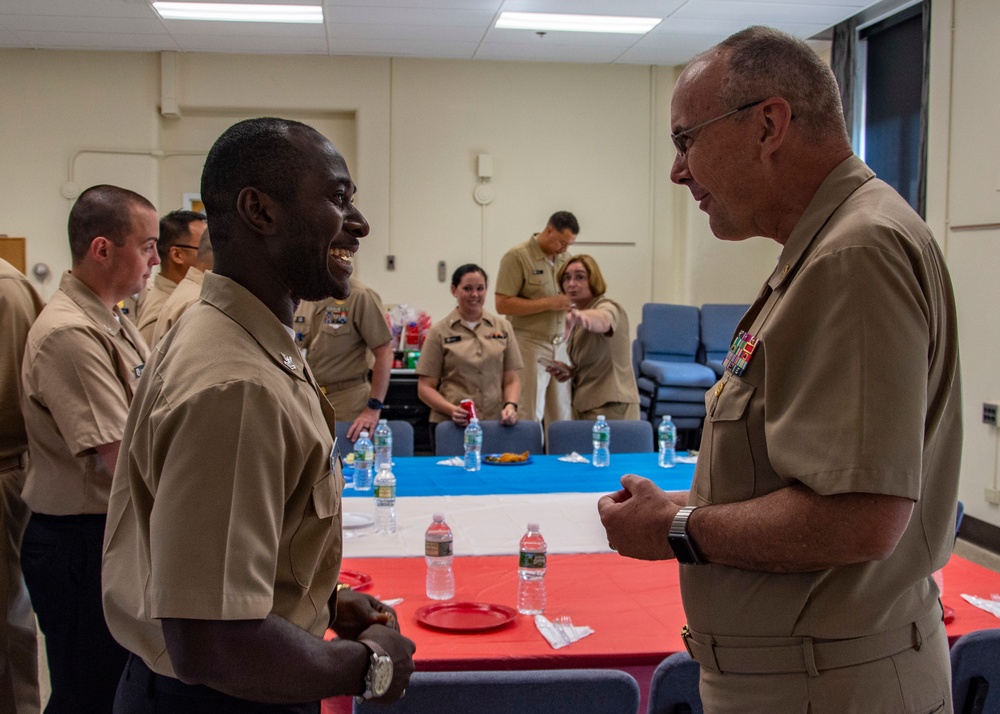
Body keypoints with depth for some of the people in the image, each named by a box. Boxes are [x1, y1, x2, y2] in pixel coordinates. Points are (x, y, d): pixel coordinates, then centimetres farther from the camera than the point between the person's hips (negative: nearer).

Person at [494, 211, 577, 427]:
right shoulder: (517, 257, -8)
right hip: (529, 344, -6)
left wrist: (568, 329, 8)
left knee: (560, 415, 6)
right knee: (530, 416, -6)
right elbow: (503, 304, -14)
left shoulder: (564, 259, 13)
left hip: (560, 345, 6)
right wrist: (549, 303, -16)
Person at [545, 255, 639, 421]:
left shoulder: (607, 307, -8)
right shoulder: (575, 318, 14)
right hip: (583, 405, 7)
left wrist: (582, 316, -57)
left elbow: (602, 320, -35)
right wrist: (571, 371, 4)